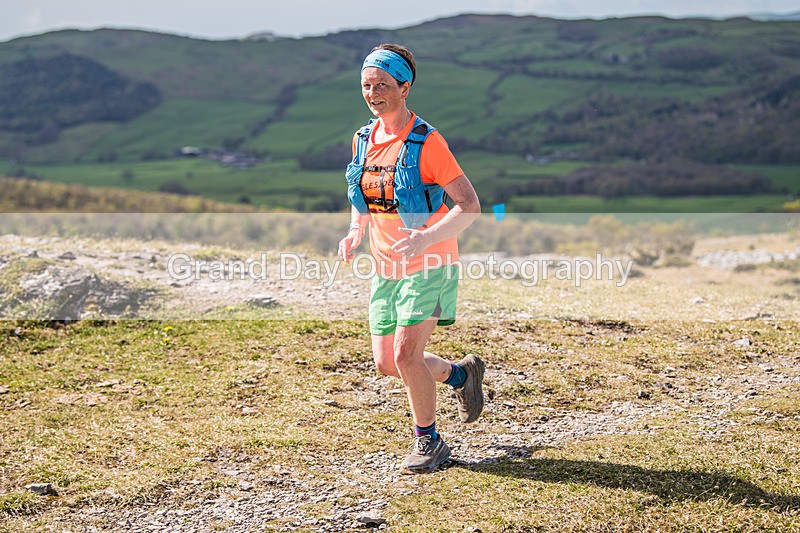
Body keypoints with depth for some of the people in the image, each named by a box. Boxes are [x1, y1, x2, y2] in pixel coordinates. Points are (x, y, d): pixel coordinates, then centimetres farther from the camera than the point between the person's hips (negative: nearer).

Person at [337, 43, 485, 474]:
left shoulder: (426, 141, -15)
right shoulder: (362, 139, 5)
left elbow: (469, 205, -16)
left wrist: (426, 238, -29)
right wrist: (354, 233, 1)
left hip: (428, 265, -7)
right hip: (385, 268, 7)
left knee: (406, 355, -14)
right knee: (386, 363, 8)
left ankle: (429, 441, 8)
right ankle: (461, 373, 34)